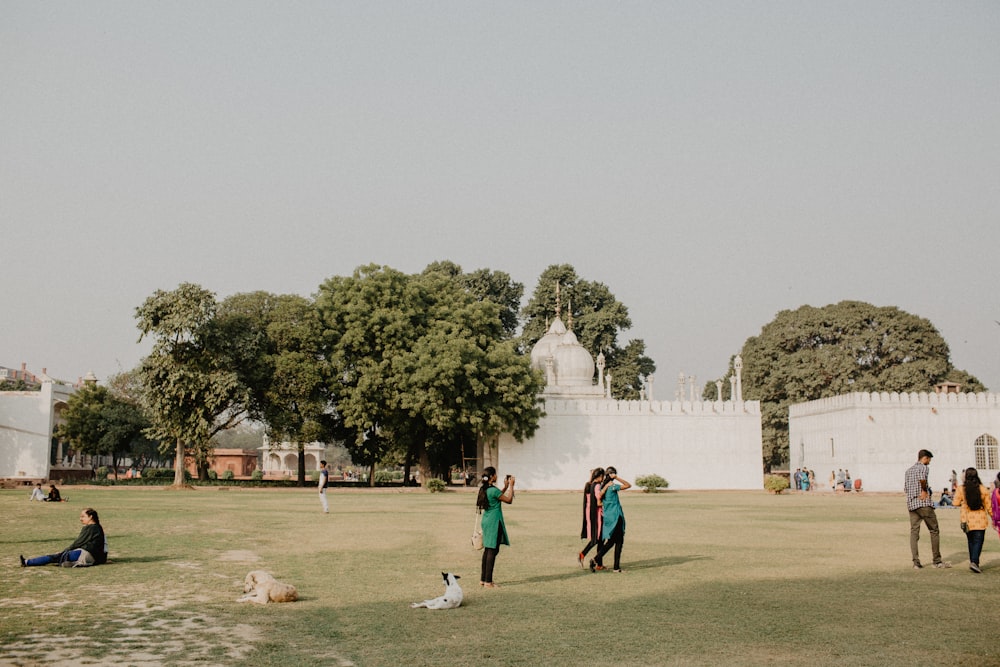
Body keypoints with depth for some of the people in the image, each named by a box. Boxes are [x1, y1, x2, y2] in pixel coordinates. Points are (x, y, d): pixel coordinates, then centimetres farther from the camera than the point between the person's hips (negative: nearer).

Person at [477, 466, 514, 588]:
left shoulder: (484, 489, 8)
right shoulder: (493, 490, -19)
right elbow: (509, 500, -11)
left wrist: (505, 487, 22)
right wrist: (511, 485, -3)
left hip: (486, 520, 9)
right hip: (494, 522, -9)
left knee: (487, 550, 15)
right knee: (492, 551, -5)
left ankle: (483, 579, 20)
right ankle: (488, 582, -3)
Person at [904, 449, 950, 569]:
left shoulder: (908, 470, 19)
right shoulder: (924, 468, -4)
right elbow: (922, 478, -27)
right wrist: (925, 491, -14)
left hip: (911, 504, 7)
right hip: (924, 503, -7)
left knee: (914, 532, 4)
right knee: (934, 531, 5)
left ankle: (916, 562, -2)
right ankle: (937, 561, 7)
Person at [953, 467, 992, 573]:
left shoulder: (960, 489, -7)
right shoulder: (983, 489, -5)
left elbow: (956, 504, -5)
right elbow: (988, 506, 0)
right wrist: (993, 517, 13)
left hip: (968, 520, 1)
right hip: (980, 520, -1)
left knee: (971, 541, 16)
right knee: (978, 541, -2)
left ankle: (973, 561, 19)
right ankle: (974, 561, -19)